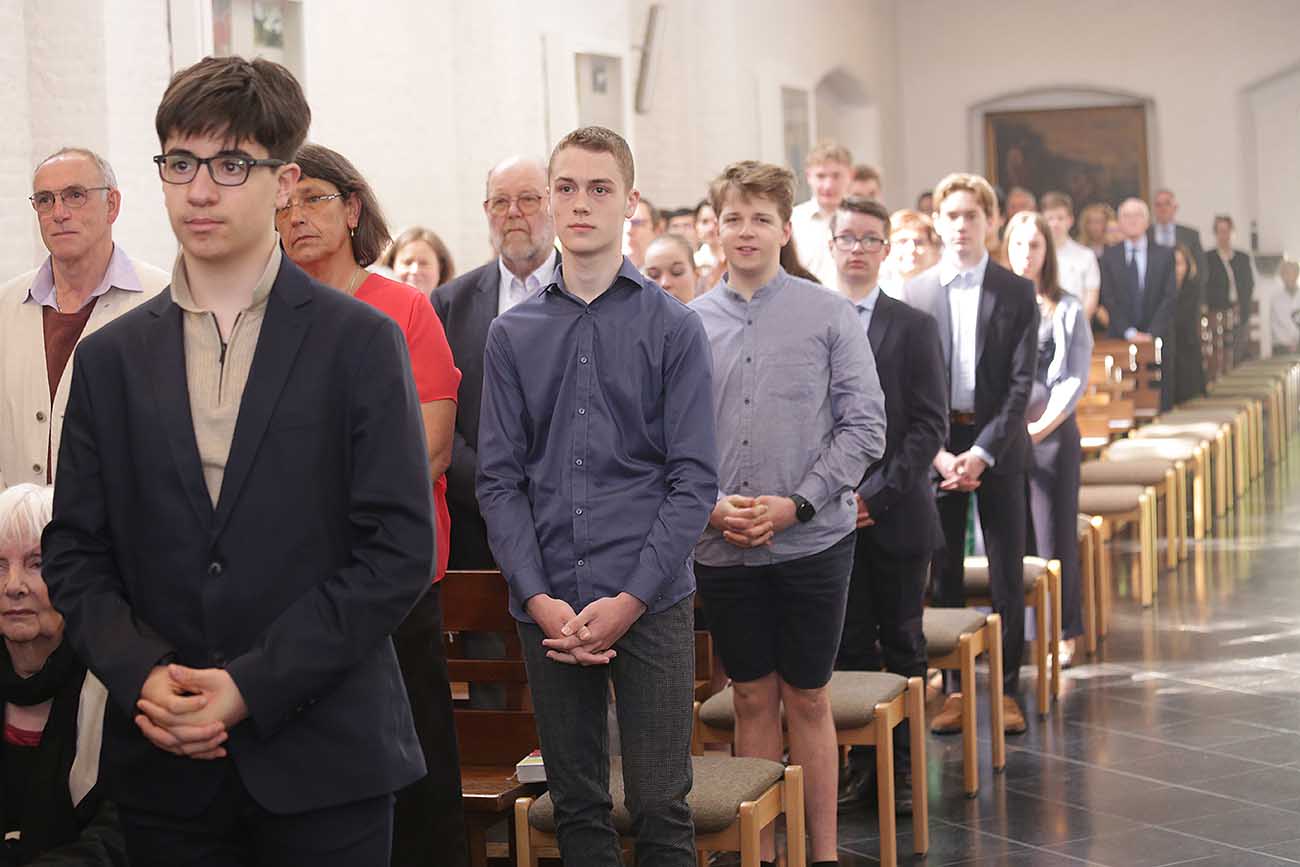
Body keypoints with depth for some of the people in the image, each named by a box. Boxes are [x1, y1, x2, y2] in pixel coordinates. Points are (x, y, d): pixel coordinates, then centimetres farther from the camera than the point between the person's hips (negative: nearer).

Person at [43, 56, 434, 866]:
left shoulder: (361, 342, -2)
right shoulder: (109, 357, 8)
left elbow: (401, 549, -7)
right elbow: (74, 552, 7)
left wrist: (253, 687, -13)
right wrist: (141, 674, -11)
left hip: (325, 764, -2)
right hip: (165, 770, 3)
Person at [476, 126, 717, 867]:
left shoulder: (673, 327, 1)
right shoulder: (514, 335, 8)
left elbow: (695, 477, -3)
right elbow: (501, 479, 5)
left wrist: (632, 599, -11)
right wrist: (538, 598, -7)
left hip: (651, 603, -2)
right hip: (548, 606, 2)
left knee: (662, 806, -1)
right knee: (577, 805, 10)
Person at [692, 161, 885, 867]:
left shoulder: (828, 314, -2)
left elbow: (864, 427, -5)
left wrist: (794, 504, -13)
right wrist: (707, 503, -10)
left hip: (812, 540, -2)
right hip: (720, 546, 2)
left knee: (807, 700, 7)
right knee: (753, 700, 11)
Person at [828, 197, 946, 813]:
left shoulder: (915, 328, 2)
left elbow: (930, 424, -4)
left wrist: (877, 493, -12)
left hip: (898, 515, -1)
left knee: (903, 647, 6)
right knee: (850, 648, 6)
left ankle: (903, 764, 15)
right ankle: (862, 762, 14)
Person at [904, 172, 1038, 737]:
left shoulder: (1017, 293, 1)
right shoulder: (915, 295, 3)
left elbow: (1021, 382, -4)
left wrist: (983, 452, -14)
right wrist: (938, 452, -11)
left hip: (997, 446, -1)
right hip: (936, 447, 1)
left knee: (1007, 573, 2)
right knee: (945, 573, 5)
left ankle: (1006, 688, 11)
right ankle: (955, 688, 13)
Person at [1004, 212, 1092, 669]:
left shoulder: (1067, 310, 4)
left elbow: (1076, 378, -1)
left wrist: (1043, 426, -11)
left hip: (1053, 432, -1)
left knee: (1056, 534, 0)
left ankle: (1064, 633, 7)